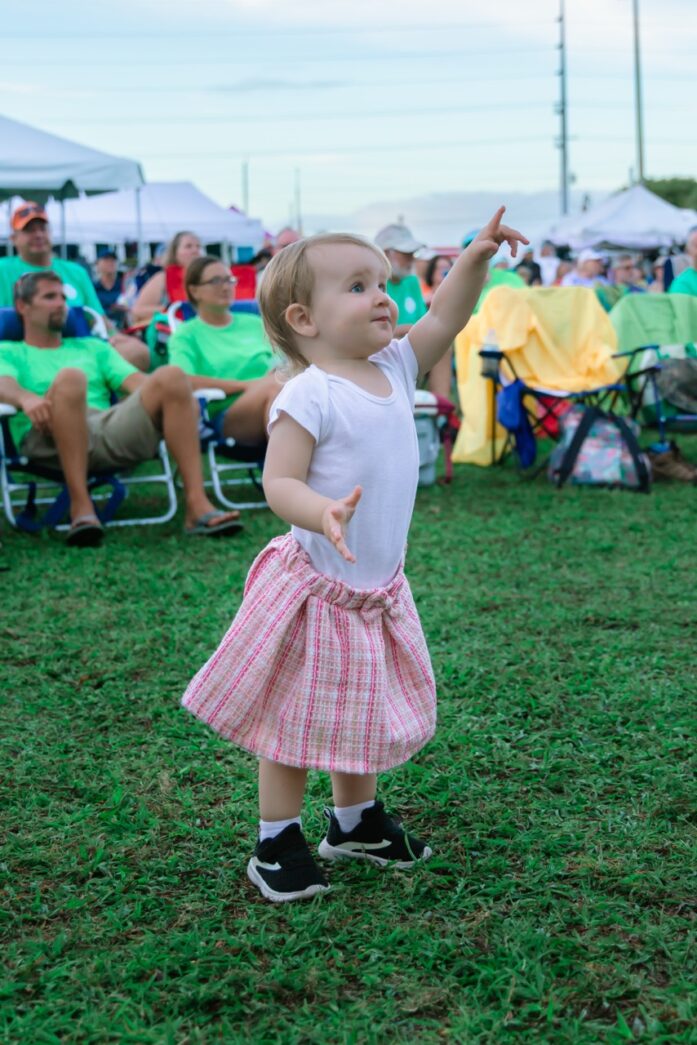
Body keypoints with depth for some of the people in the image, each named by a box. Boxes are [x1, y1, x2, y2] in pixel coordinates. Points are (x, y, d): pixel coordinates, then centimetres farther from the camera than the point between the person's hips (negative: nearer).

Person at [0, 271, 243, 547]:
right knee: (69, 378, -35)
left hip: (113, 434, 4)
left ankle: (197, 506, -31)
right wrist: (26, 398, -25)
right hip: (47, 440, -3)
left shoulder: (92, 347, 36)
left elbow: (136, 382, 19)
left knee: (171, 377, -21)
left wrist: (171, 398, -4)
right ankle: (80, 507, -38)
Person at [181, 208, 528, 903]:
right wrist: (323, 514, -42)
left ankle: (355, 821, 40)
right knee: (298, 719, 5)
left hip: (378, 590, 7)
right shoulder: (308, 395, -19)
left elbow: (444, 319, 10)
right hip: (316, 590, -7)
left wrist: (477, 257, -4)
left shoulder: (393, 368, 3)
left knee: (361, 715, 21)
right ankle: (276, 844, 21)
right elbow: (279, 483, -23)